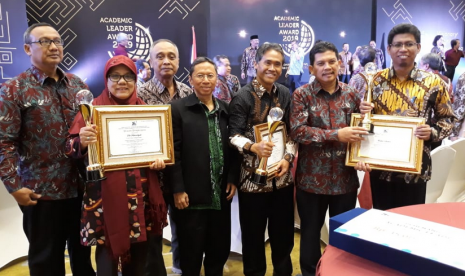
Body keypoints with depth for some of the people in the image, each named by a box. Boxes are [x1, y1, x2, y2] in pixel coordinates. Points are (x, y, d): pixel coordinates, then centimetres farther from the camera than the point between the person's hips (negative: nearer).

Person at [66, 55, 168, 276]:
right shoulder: (93, 108, 0)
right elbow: (71, 149, -4)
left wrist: (159, 158, -7)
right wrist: (82, 142, -27)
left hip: (141, 196, 3)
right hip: (106, 196, -3)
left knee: (139, 257, 14)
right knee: (108, 255, 4)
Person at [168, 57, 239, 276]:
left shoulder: (225, 109, 9)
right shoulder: (178, 108, -4)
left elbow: (232, 148, 11)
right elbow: (174, 152, -8)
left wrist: (233, 179, 4)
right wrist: (178, 189, -12)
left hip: (221, 193, 4)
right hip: (192, 194, -4)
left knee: (220, 249, 16)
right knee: (191, 254, 10)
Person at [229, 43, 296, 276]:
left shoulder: (285, 95, 7)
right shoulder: (243, 96, -8)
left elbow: (292, 132, 9)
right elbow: (233, 135, -12)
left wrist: (288, 158, -6)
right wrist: (253, 146, -31)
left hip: (282, 175, 5)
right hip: (253, 176, -4)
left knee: (283, 233, 17)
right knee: (253, 235, 10)